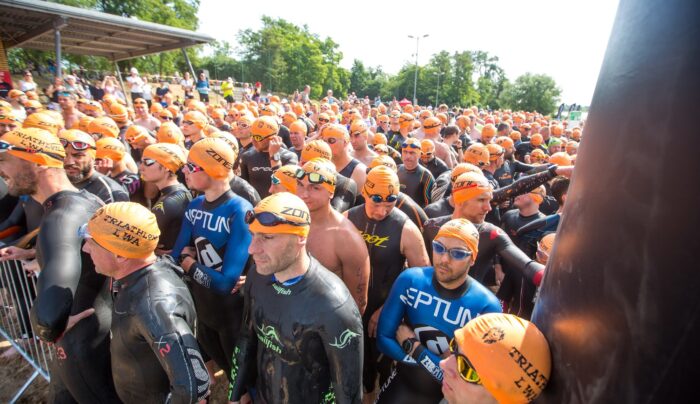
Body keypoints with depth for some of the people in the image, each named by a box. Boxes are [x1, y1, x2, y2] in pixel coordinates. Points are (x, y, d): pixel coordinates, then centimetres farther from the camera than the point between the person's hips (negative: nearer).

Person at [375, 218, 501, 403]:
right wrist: (441, 365, -20)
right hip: (403, 382, 2)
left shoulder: (487, 306, -22)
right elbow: (383, 338, -13)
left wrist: (411, 347, -20)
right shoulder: (410, 280, -16)